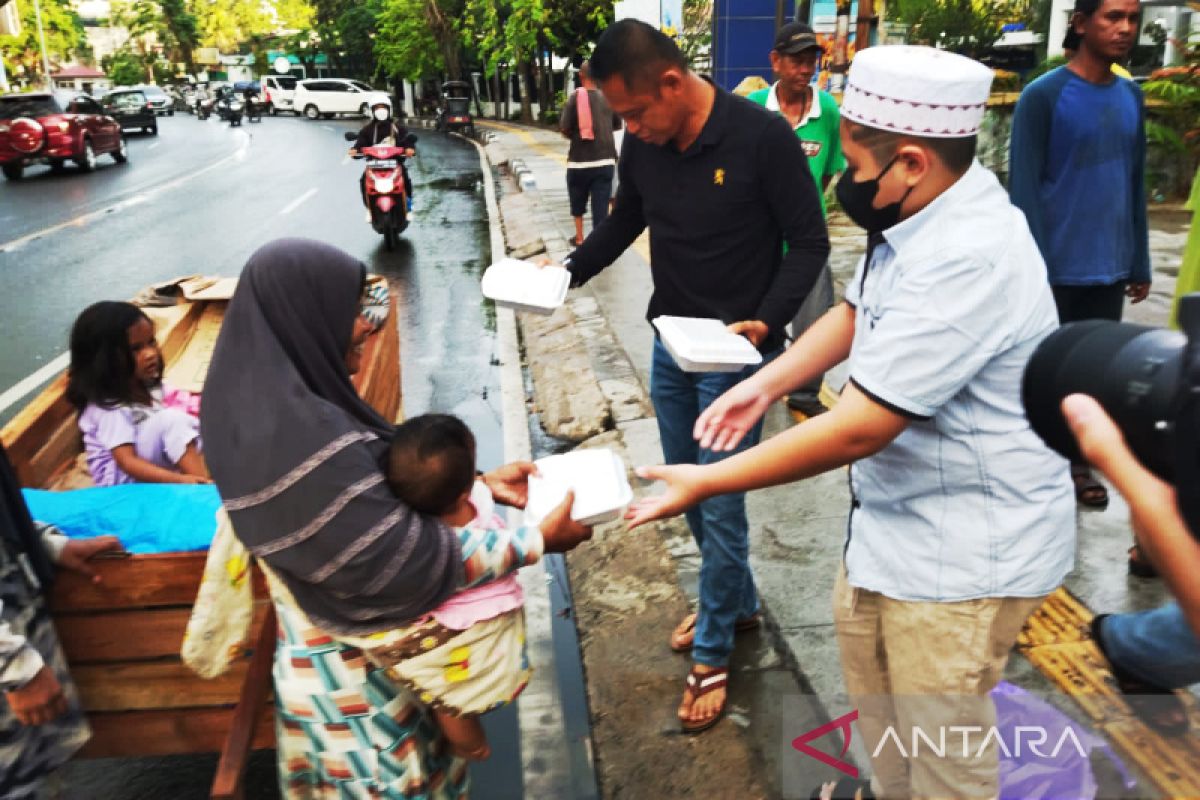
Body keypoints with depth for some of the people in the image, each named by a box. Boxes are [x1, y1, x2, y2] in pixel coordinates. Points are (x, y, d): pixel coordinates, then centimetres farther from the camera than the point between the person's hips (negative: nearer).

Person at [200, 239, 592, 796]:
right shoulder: (301, 441, -33)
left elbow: (388, 482, 8)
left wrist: (482, 482, 2)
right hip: (353, 671, -8)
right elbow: (406, 559, -28)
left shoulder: (287, 404, -4)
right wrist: (538, 540, -19)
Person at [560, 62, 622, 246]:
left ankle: (579, 238, 29)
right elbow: (617, 125, 17)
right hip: (606, 160, 2)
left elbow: (564, 129, -12)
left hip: (579, 160, -2)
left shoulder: (576, 97, -7)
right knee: (601, 207, -1)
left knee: (578, 203, 19)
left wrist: (574, 136, 8)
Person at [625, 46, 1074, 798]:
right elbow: (856, 312, 15)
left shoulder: (965, 262, -32)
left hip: (966, 544, -10)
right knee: (866, 649, 27)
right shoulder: (921, 217, -2)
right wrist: (766, 382, 0)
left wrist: (707, 482, -23)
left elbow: (858, 428, -31)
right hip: (901, 513, 10)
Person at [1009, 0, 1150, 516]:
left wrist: (1139, 263, 12)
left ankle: (1075, 463, 31)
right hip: (1057, 270, -6)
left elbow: (1135, 185, 12)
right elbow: (1023, 190, -13)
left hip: (1109, 271, 6)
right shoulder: (1043, 96, -11)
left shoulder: (1131, 97, 8)